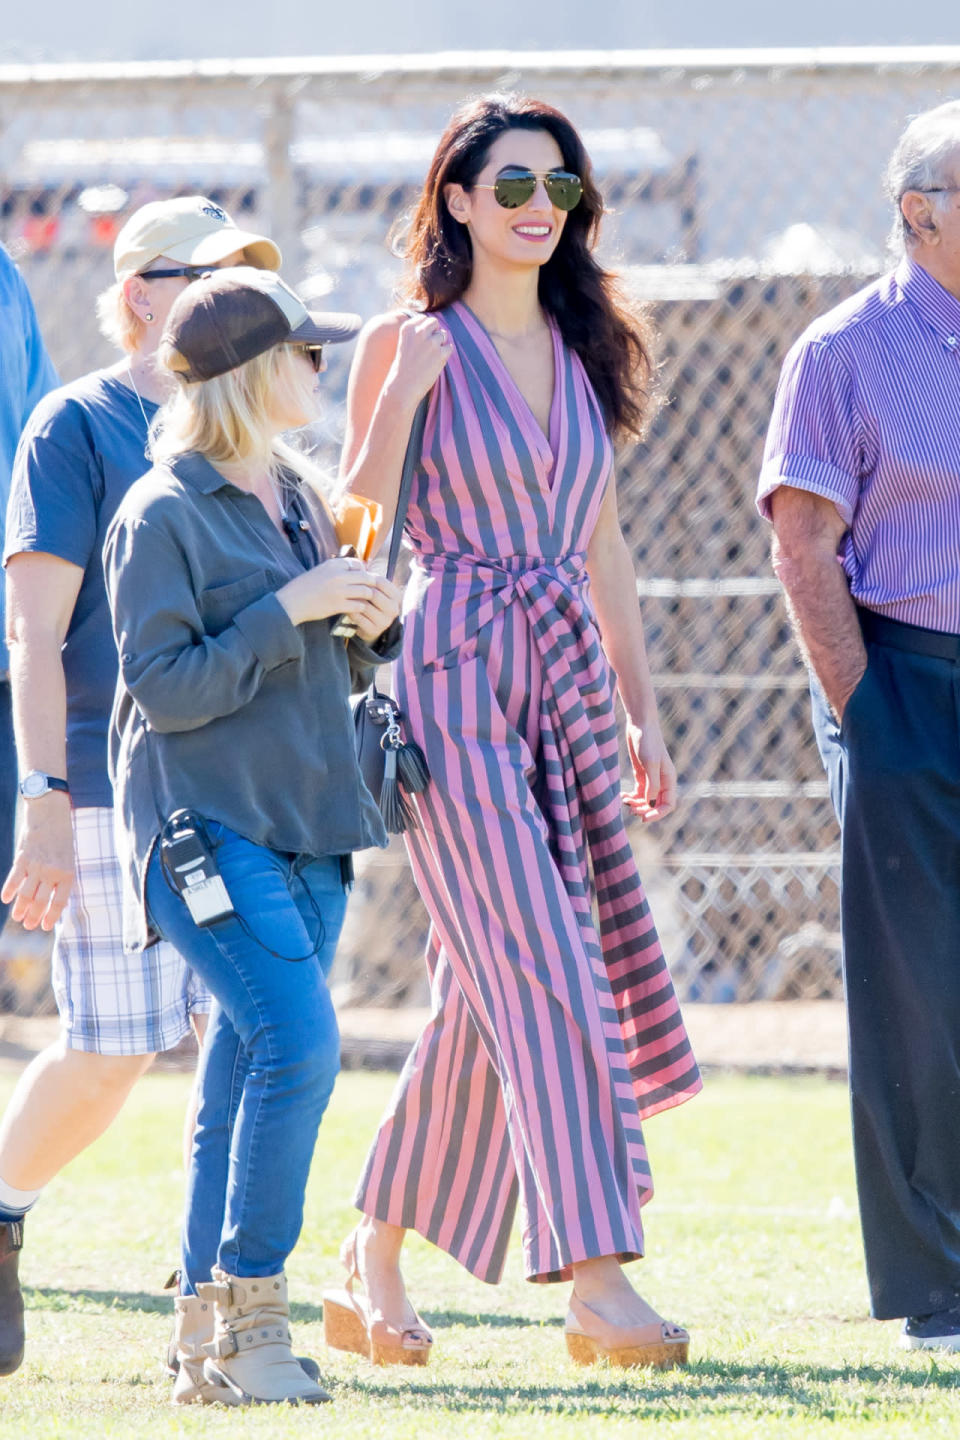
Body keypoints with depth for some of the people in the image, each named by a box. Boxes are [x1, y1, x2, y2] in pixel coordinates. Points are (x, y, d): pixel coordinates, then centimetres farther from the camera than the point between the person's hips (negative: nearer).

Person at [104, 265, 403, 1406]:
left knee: (248, 1074, 6)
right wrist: (289, 611, -17)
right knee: (298, 1042, -19)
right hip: (209, 827, -8)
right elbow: (164, 689, -14)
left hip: (304, 825, 8)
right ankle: (250, 1315, -12)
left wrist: (376, 625, 2)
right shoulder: (163, 515, -8)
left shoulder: (294, 501, 16)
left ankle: (208, 1336, 10)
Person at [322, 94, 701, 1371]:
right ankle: (595, 1281, -18)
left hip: (564, 678, 6)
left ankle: (375, 1266, 18)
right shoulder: (410, 346, -1)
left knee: (489, 995, 6)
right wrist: (405, 388, -16)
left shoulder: (583, 353, 15)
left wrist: (641, 709, 16)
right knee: (540, 973, -14)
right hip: (454, 676, -6)